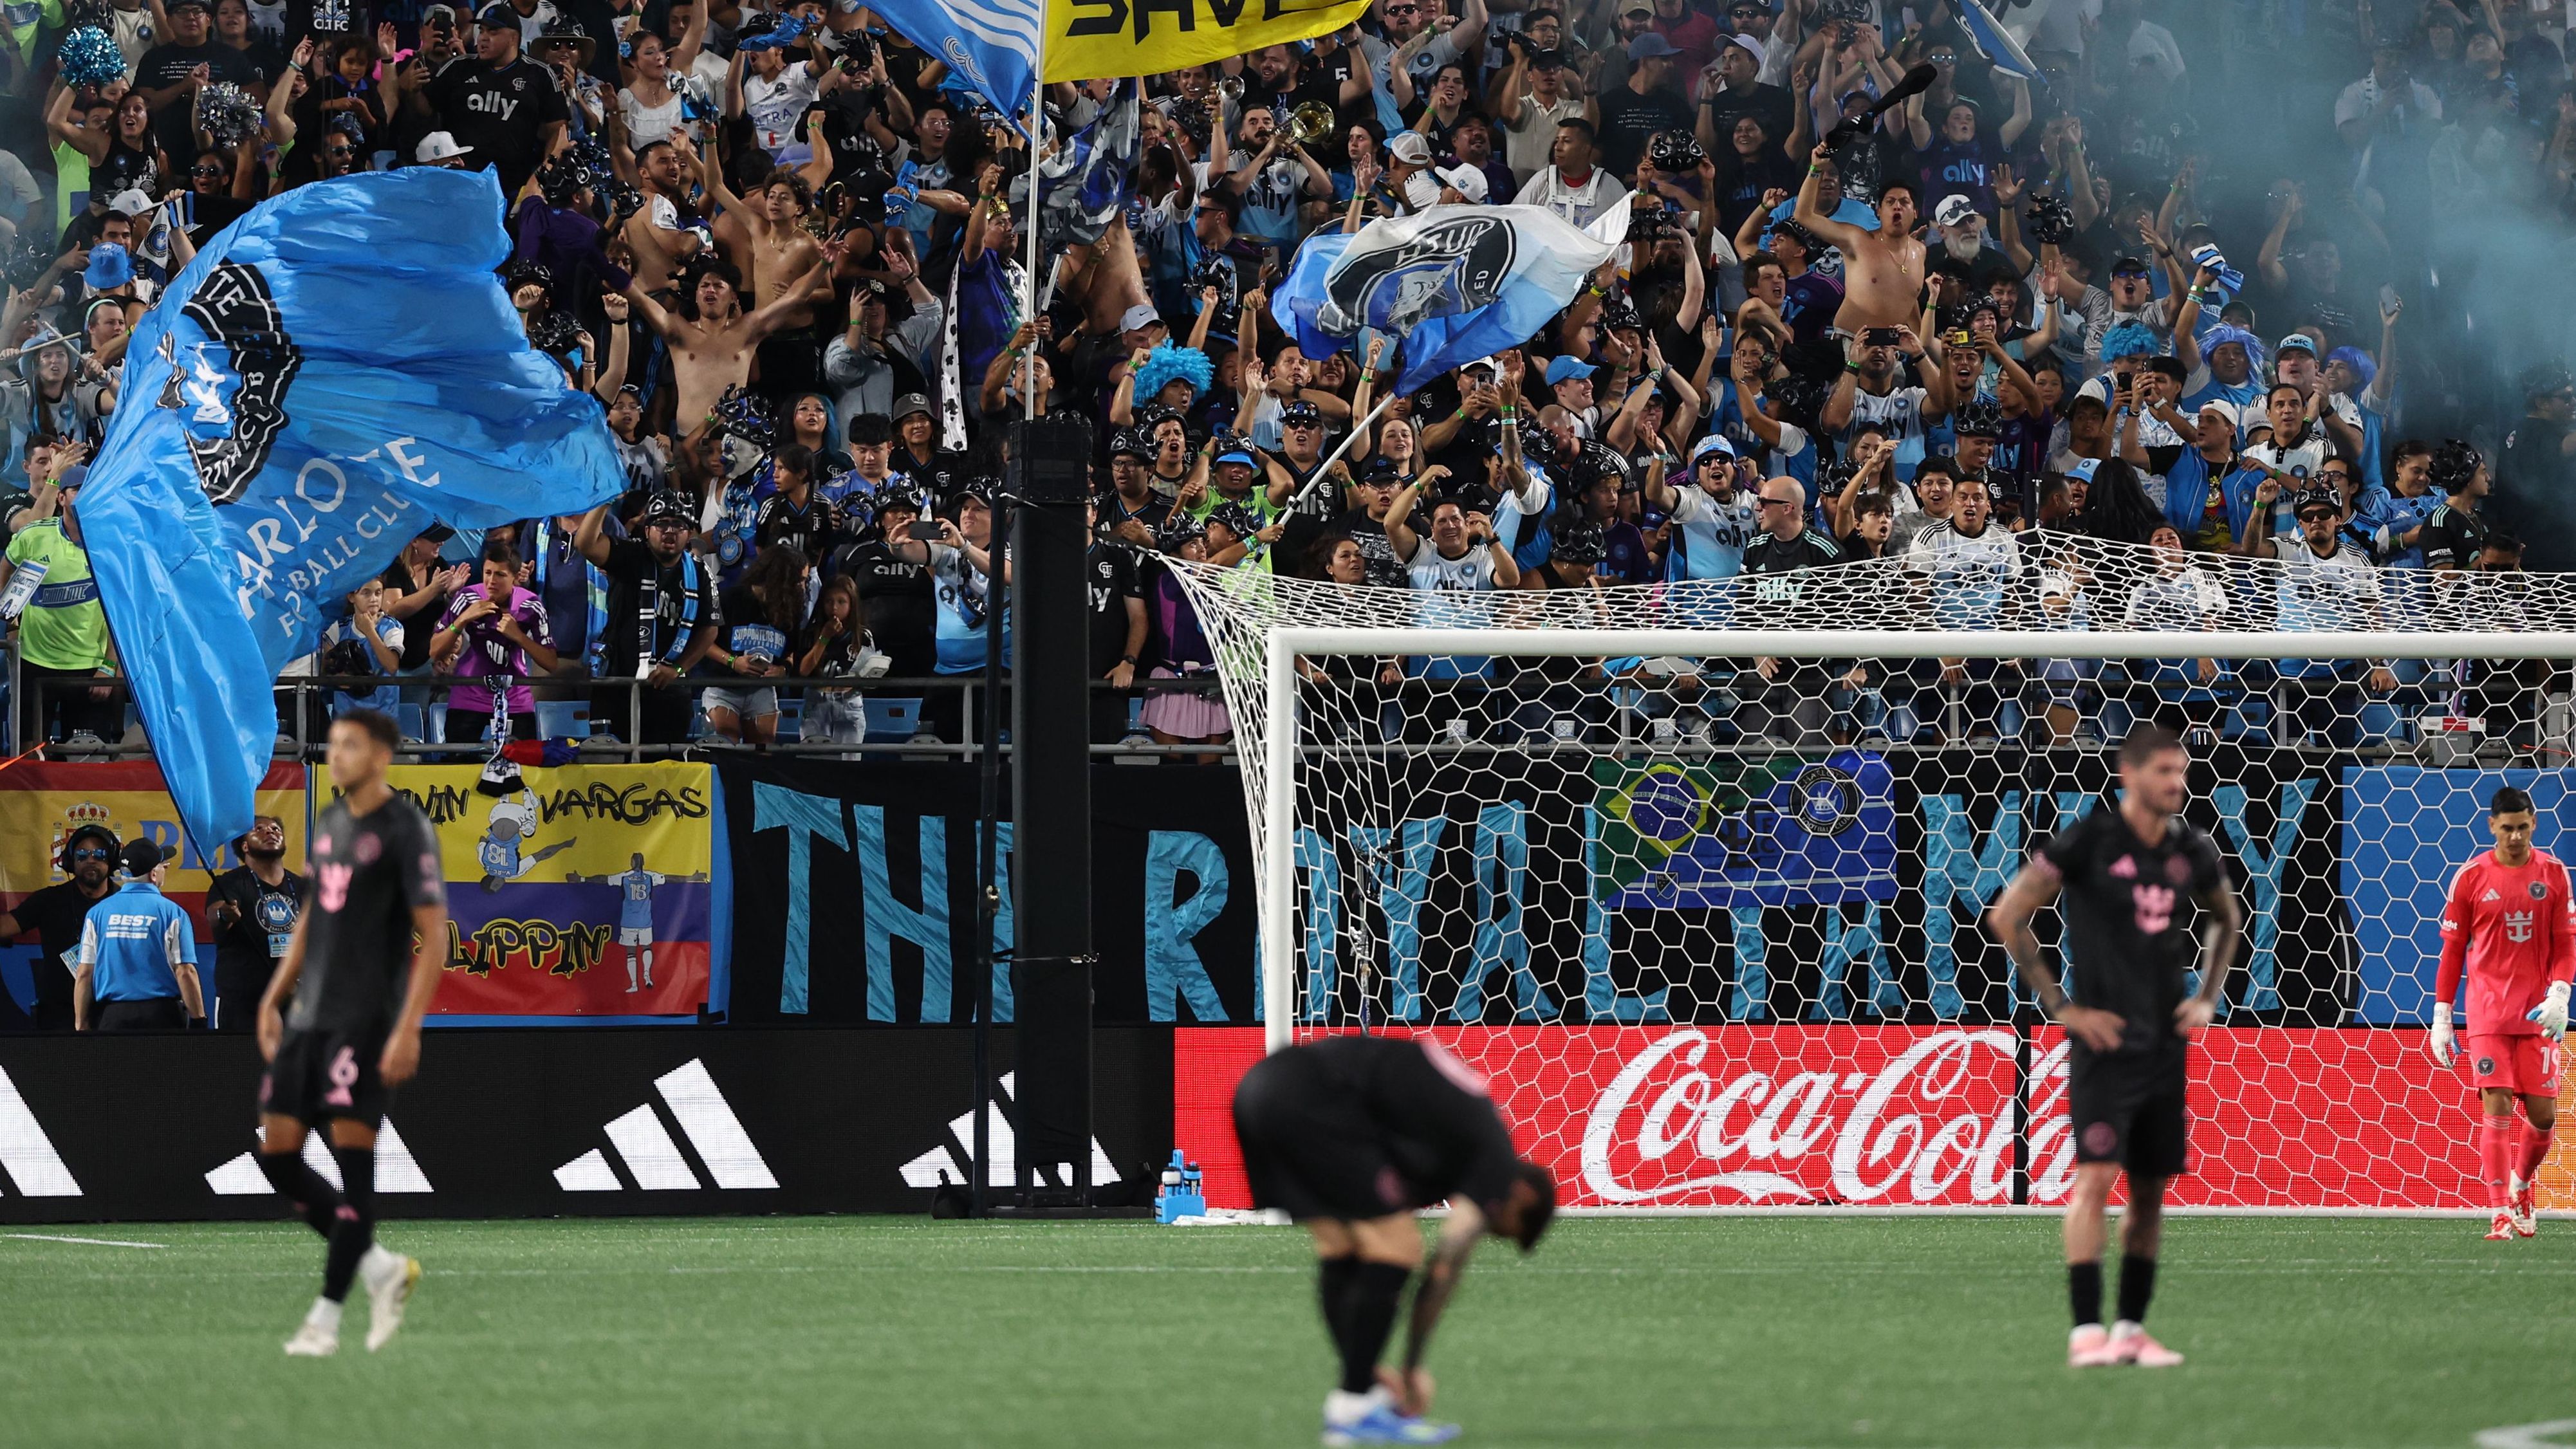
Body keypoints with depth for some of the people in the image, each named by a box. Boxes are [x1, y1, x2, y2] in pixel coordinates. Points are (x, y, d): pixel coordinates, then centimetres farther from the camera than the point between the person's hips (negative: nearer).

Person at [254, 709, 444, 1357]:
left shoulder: (406, 830, -8)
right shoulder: (330, 825, 15)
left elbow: (434, 937, -12)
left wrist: (408, 1030, -18)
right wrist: (275, 998, 18)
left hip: (367, 1023, -8)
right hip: (309, 1015, 8)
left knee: (352, 1156, -7)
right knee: (277, 1153, 3)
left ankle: (326, 1316, -3)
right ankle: (380, 1266, 15)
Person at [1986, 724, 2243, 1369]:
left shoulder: (2190, 850, 8)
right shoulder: (2087, 842, -9)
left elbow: (2227, 918, 28)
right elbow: (2007, 917, -7)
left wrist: (2208, 998, 14)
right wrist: (2061, 1007, -8)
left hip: (2166, 1043, 6)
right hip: (2105, 1042, -6)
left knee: (2151, 1188, 7)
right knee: (2096, 1175, -15)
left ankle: (2132, 1327, 14)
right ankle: (2087, 1331, -16)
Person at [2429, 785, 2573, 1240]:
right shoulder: (2471, 876, -1)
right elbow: (2452, 948, 3)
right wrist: (2441, 1016, 0)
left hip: (2537, 1015, 2)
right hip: (2487, 1014, -2)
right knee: (2496, 1108, -10)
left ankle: (2520, 1185, 30)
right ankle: (2501, 1213, -11)